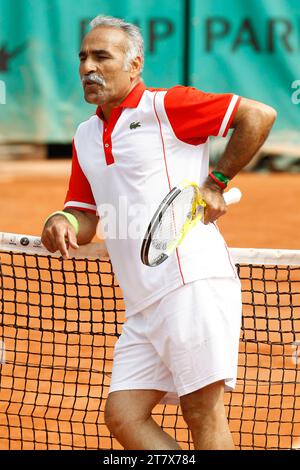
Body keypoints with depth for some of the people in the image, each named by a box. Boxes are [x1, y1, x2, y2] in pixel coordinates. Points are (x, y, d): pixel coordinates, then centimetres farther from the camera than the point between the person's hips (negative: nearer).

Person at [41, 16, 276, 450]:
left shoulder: (164, 106, -2)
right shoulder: (85, 137, 21)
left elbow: (259, 115, -4)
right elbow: (86, 219, 23)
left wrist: (216, 182, -4)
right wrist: (63, 224, 0)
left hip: (192, 282, -8)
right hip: (142, 307, 8)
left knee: (204, 413, -8)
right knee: (123, 416, -1)